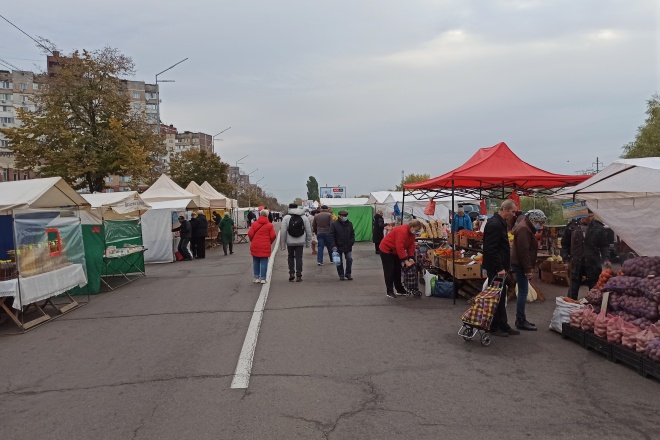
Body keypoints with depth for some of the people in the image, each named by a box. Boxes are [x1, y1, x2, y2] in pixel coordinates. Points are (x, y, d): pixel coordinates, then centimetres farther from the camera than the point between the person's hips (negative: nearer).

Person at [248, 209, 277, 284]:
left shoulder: (254, 224, 1)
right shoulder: (269, 225, -2)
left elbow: (250, 234, -4)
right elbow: (273, 236, -6)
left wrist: (252, 241, 14)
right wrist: (270, 242, 12)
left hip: (255, 246, 2)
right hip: (265, 247, -1)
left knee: (256, 262, 12)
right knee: (264, 262, 3)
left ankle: (256, 277, 15)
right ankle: (263, 278, 2)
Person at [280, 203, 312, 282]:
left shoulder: (286, 217, -4)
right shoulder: (304, 217, 3)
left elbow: (283, 232, -7)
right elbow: (308, 231, 4)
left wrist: (283, 244, -2)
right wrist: (308, 242, 11)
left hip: (290, 242, -1)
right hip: (300, 242, 1)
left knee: (291, 256, 17)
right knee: (299, 257, 5)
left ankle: (291, 273, 8)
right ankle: (298, 275, 3)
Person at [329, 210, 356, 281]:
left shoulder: (349, 224, 5)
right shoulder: (334, 224, -7)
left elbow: (352, 234, 12)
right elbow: (331, 236, -8)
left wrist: (352, 242, -2)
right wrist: (333, 245, -15)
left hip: (348, 246, 3)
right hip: (338, 247, -3)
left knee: (349, 260, 1)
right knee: (339, 262, 5)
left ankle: (348, 274, 16)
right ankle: (341, 275, 17)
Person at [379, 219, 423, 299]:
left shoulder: (412, 233, -3)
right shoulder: (402, 231, -32)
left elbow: (411, 246, -2)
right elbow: (400, 247, -35)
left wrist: (411, 258, -15)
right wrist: (406, 261, -34)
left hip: (395, 251, 9)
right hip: (386, 250, -9)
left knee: (397, 270, 11)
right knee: (389, 271, -7)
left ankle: (400, 289, 19)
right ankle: (389, 291, -2)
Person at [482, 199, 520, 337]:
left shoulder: (500, 223, 13)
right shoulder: (494, 224, -19)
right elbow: (491, 249, -24)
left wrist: (503, 266, 18)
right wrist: (499, 268, -24)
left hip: (499, 267, 10)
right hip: (495, 268, -10)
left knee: (501, 297, 14)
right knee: (497, 297, -1)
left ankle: (503, 326, 22)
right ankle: (494, 327, 9)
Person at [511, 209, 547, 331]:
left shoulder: (527, 228, 16)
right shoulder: (523, 229, -17)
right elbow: (523, 251, -22)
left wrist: (530, 267, 16)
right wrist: (528, 269, -20)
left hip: (521, 264, 11)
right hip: (520, 264, -11)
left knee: (523, 291, 13)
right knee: (523, 292, -7)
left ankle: (520, 319, 20)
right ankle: (521, 321, -1)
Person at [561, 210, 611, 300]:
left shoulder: (599, 228, -2)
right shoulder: (572, 227, 0)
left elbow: (604, 245, 1)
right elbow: (565, 245, 8)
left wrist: (605, 259, -13)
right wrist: (566, 260, 5)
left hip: (593, 264, 0)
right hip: (576, 264, 0)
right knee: (573, 291, 6)